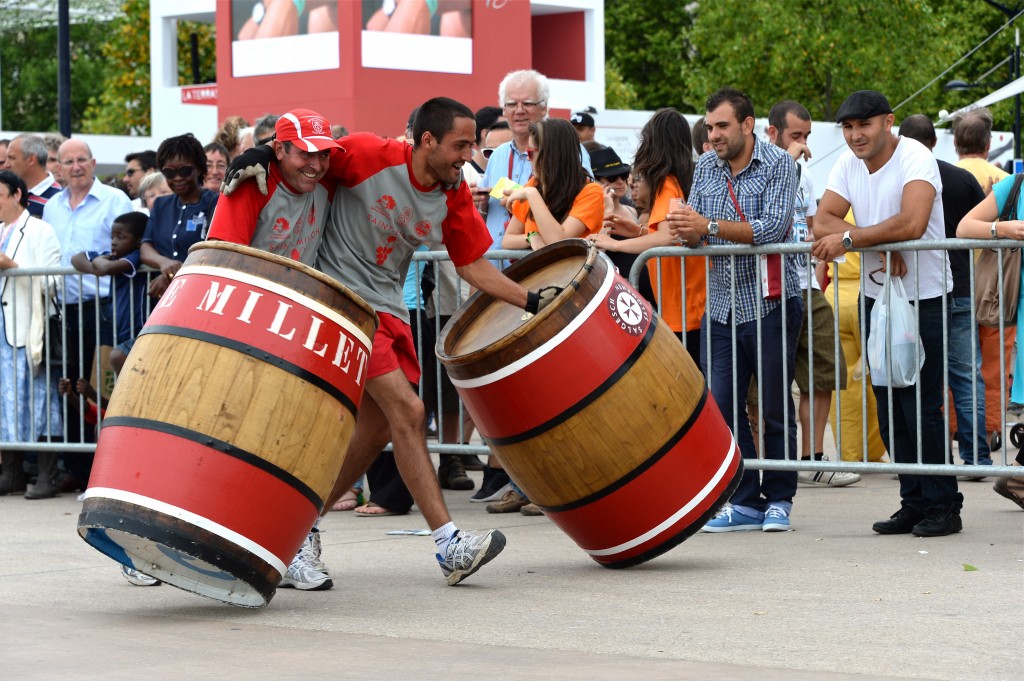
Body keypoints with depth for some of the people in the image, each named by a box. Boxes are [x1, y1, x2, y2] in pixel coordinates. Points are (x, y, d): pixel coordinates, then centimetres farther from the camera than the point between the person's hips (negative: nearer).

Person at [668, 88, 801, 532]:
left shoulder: (778, 165, -8)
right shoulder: (705, 168, 10)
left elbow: (773, 229, -20)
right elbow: (695, 234, 9)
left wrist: (708, 226, -24)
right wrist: (686, 232, -16)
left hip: (769, 306, -5)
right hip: (720, 307, 5)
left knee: (775, 408, 3)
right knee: (722, 407, 0)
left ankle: (778, 500, 13)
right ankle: (745, 501, 8)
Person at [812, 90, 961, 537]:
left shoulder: (915, 158, -15)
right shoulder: (849, 164, 4)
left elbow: (912, 223, -30)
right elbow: (823, 220, -5)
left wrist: (850, 239, -24)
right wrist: (879, 249, -19)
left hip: (923, 296, -7)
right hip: (876, 295, 7)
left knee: (922, 407, -9)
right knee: (889, 411, 8)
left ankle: (943, 506, -1)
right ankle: (914, 503, 16)